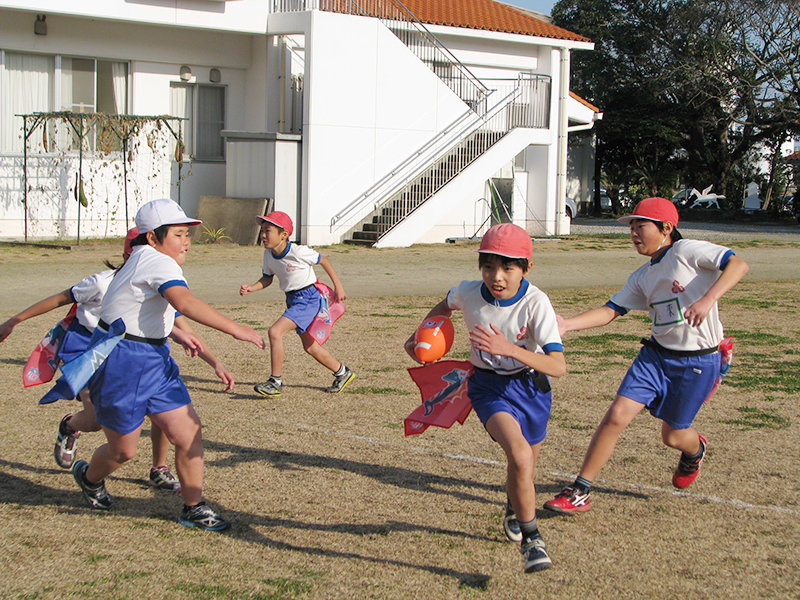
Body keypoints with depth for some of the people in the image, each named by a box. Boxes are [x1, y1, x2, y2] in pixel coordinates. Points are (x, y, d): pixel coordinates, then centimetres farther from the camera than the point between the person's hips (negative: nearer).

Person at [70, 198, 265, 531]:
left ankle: (193, 507, 9)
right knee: (123, 450, 8)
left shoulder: (142, 261, 10)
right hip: (121, 363, -9)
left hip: (154, 358, 10)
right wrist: (236, 329, -44)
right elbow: (185, 303, -39)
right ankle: (89, 477, 40)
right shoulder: (157, 263, -21)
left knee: (189, 432, -1)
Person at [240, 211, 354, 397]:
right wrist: (251, 288, -8)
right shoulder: (268, 254, -1)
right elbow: (267, 279, 12)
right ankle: (342, 372, 37)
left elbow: (323, 261, -8)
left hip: (308, 299, -8)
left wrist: (338, 286, -1)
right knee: (310, 347, 15)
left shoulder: (298, 252, -21)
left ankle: (275, 382, -13)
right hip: (292, 300, 8)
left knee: (275, 332, -22)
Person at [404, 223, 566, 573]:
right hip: (489, 387, -1)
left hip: (531, 386, 1)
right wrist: (418, 337, 4)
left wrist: (509, 348, -44)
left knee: (525, 467, 17)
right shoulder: (467, 293, -16)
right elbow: (444, 307, 12)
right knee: (520, 456, -27)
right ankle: (530, 538, -10)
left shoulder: (536, 302, -24)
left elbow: (558, 366, -33)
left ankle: (514, 509, 54)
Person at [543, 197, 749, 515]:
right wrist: (567, 324, -12)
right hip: (656, 354, 5)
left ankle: (695, 449, 47)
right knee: (617, 415, -9)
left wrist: (707, 299, -37)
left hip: (698, 362, -5)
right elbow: (611, 310, 3)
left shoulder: (687, 251, -12)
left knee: (673, 435, 8)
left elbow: (738, 264, -23)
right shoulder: (642, 277, 8)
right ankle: (580, 492, -3)